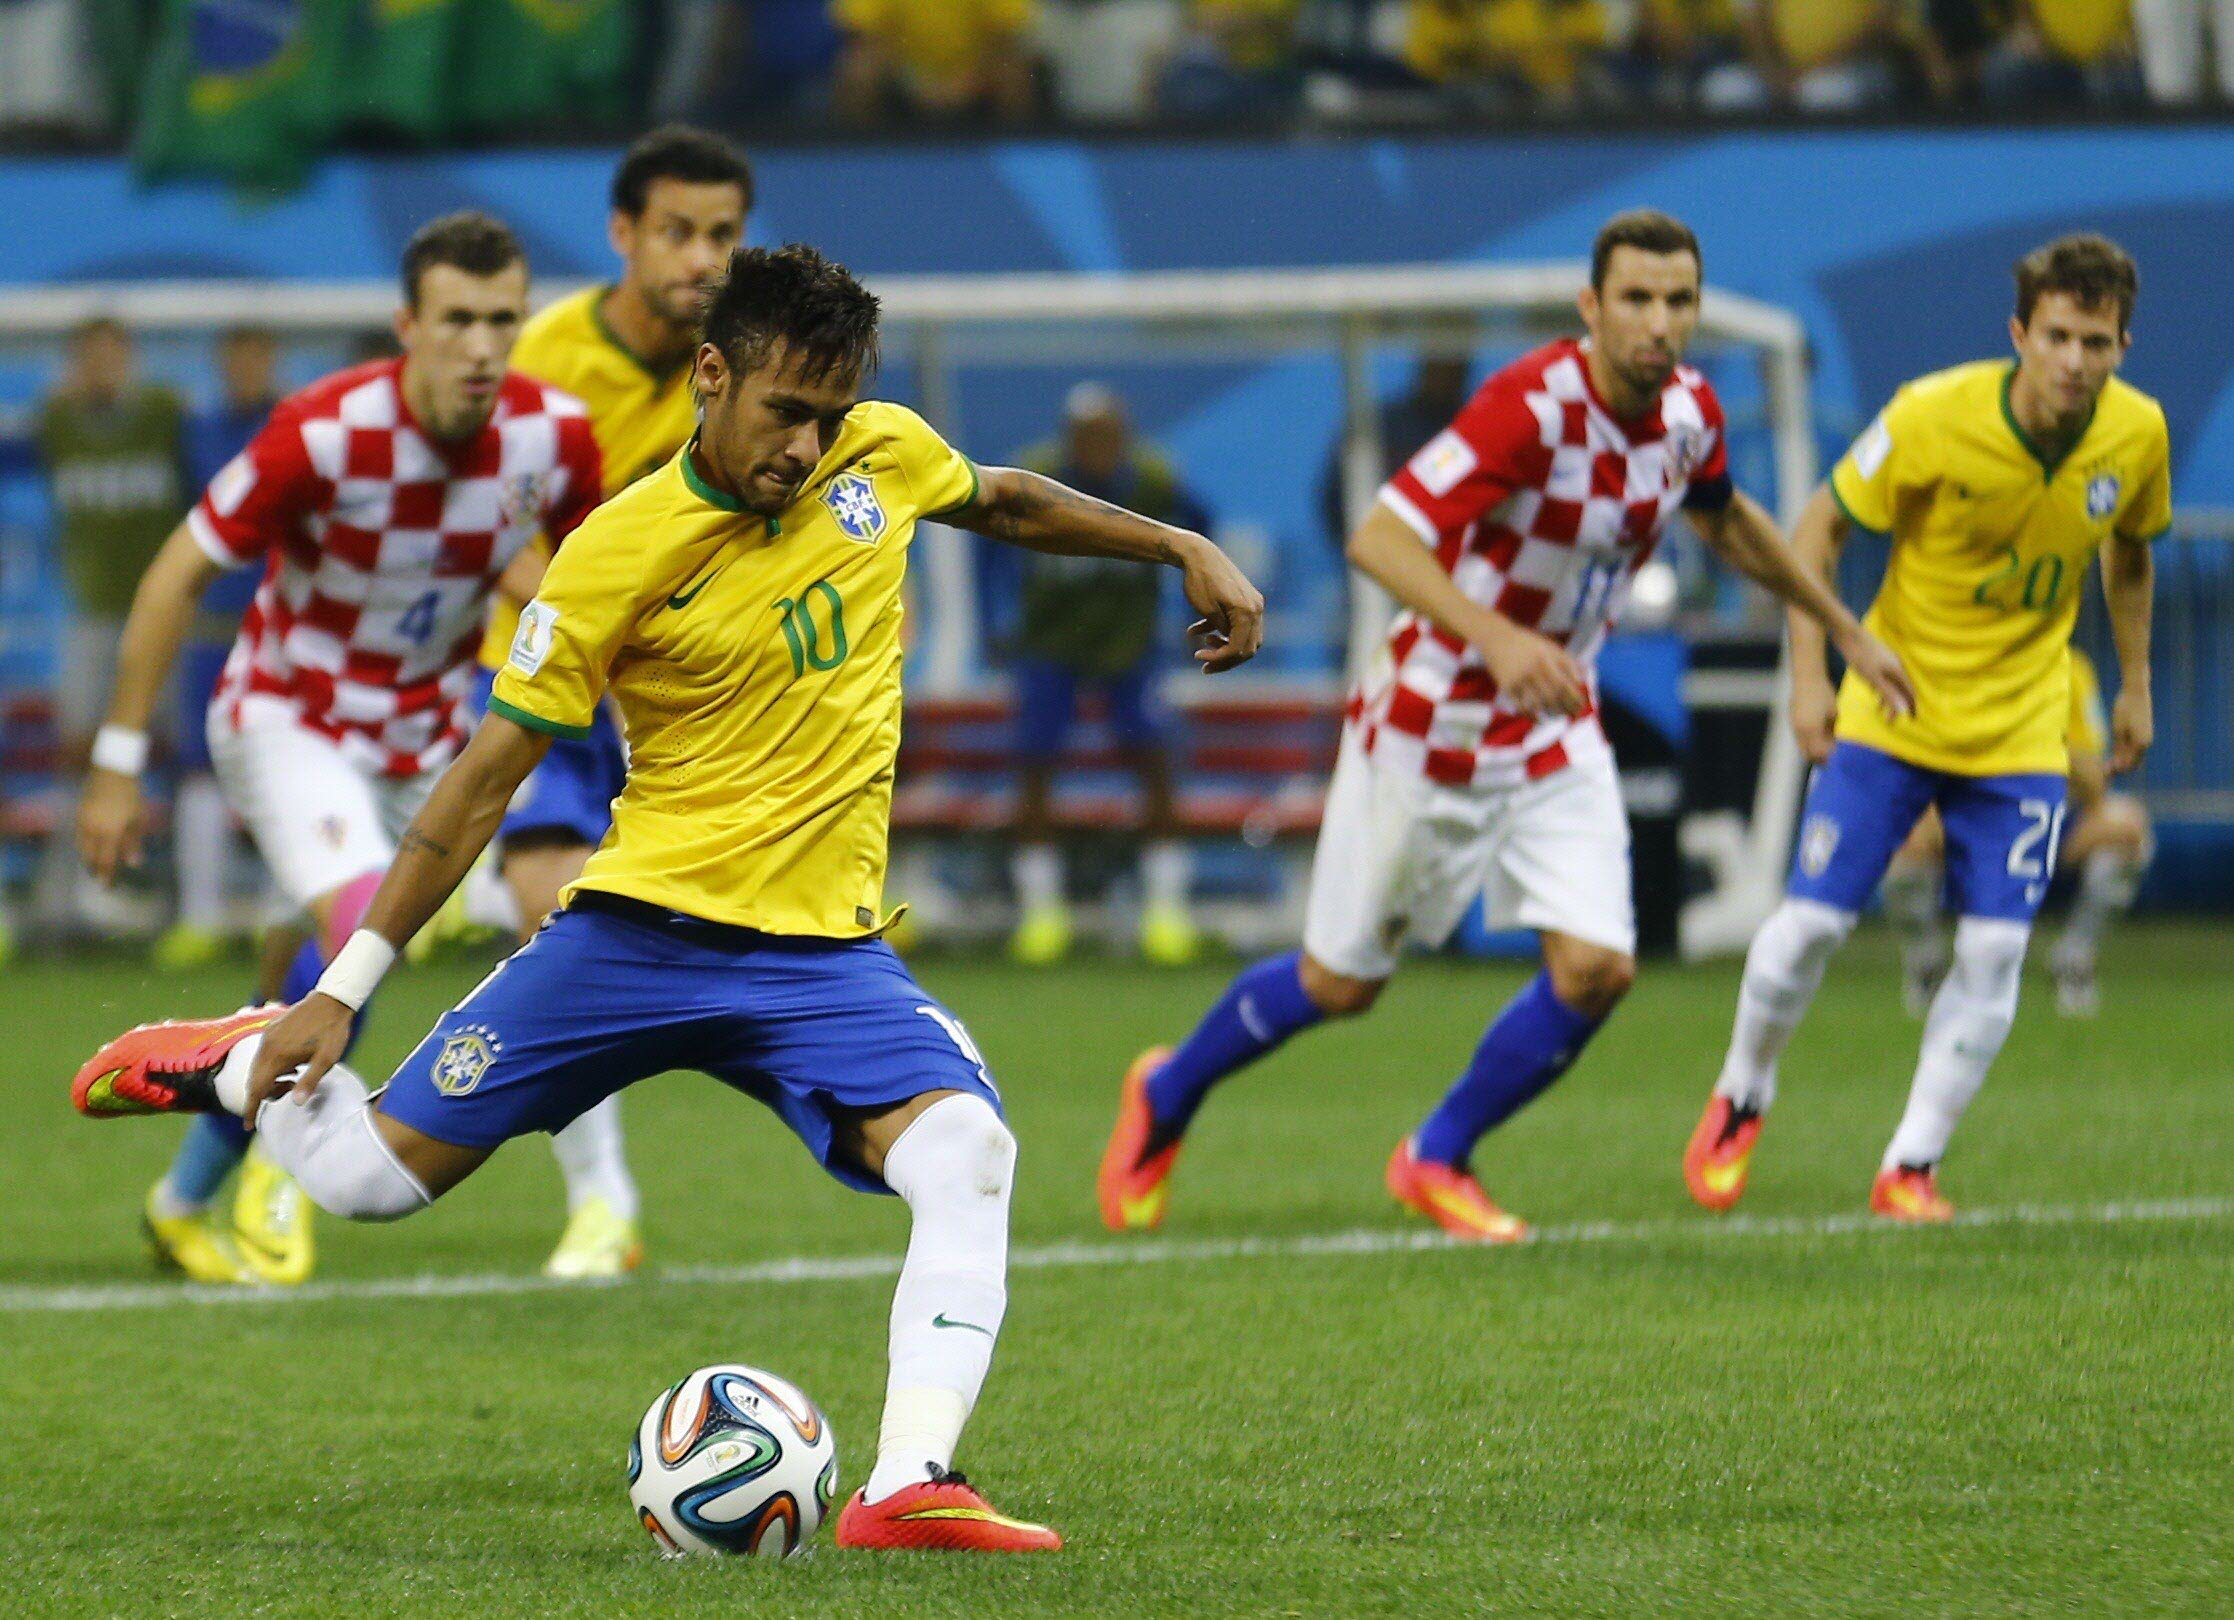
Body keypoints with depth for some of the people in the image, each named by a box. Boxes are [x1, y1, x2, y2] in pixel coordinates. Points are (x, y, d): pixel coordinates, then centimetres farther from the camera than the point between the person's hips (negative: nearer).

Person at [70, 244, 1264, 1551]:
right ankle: (237, 1066, 29)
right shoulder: (619, 553, -11)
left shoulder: (885, 454, 1)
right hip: (643, 922, -3)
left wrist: (1184, 549, 23)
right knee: (370, 1175, -4)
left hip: (823, 948, 3)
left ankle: (908, 1487, -32)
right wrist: (346, 987, -5)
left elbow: (1007, 503, 26)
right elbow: (489, 776, -6)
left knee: (967, 1151, -26)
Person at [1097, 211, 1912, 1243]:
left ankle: (1439, 1159, 14)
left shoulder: (1689, 411, -5)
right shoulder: (1532, 407, -27)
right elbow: (1377, 538, -33)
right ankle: (1164, 1098, 34)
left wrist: (1843, 628, 25)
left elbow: (1725, 520, 20)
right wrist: (1496, 638, -47)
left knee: (1596, 969, -10)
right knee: (1340, 984, 6)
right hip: (1431, 723, -6)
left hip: (1556, 728, 6)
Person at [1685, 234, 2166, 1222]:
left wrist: (2135, 684, 15)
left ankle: (1911, 1166, 5)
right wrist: (1809, 673, -13)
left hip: (2020, 731, 2)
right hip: (1892, 711, -2)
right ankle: (1741, 1098, 23)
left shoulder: (2138, 435, -9)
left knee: (1994, 951, -8)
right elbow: (1821, 526, -8)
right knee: (1811, 920, -4)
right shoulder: (1935, 417, -20)